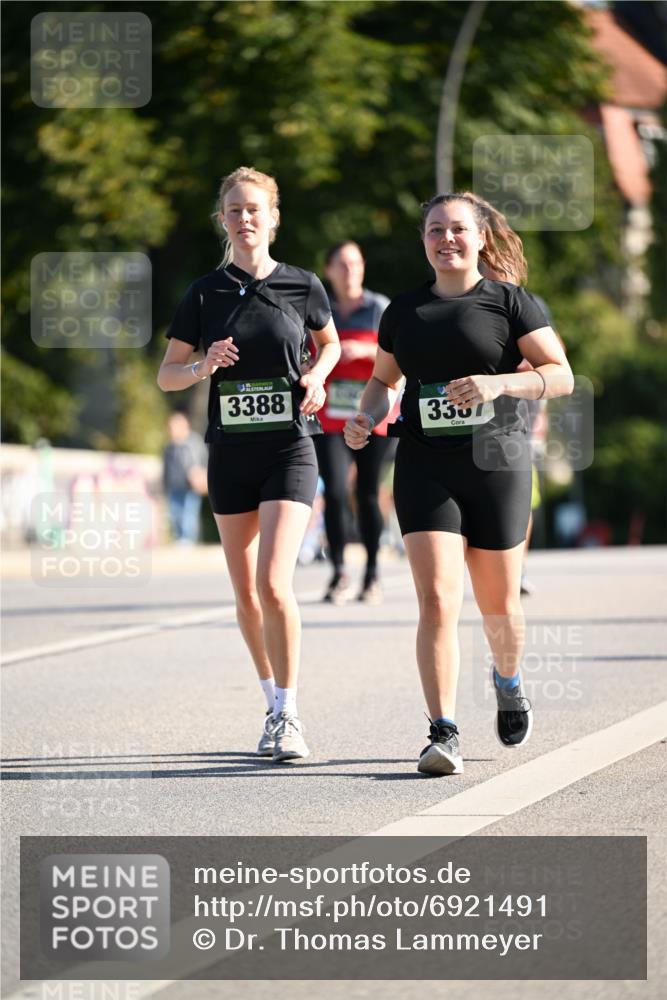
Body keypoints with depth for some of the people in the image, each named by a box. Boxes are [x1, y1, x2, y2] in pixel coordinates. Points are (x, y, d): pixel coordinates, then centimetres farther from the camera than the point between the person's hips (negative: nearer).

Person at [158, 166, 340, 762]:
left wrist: (317, 378, -3)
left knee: (274, 584, -17)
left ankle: (289, 717, -8)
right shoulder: (205, 294, 2)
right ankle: (274, 707, 25)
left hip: (289, 450, -3)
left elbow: (330, 343, 18)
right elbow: (166, 375, 6)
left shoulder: (303, 286, -1)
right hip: (230, 452, 3)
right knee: (246, 595, 8)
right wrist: (204, 365, -15)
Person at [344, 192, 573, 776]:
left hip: (496, 464, -1)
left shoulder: (508, 301, 1)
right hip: (425, 469, 1)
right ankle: (444, 734, -14)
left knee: (498, 603, 10)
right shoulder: (403, 312, 11)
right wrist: (367, 419, 2)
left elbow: (561, 376, -2)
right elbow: (383, 381, 23)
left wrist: (498, 384, -18)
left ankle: (509, 683, 43)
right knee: (437, 600, -13)